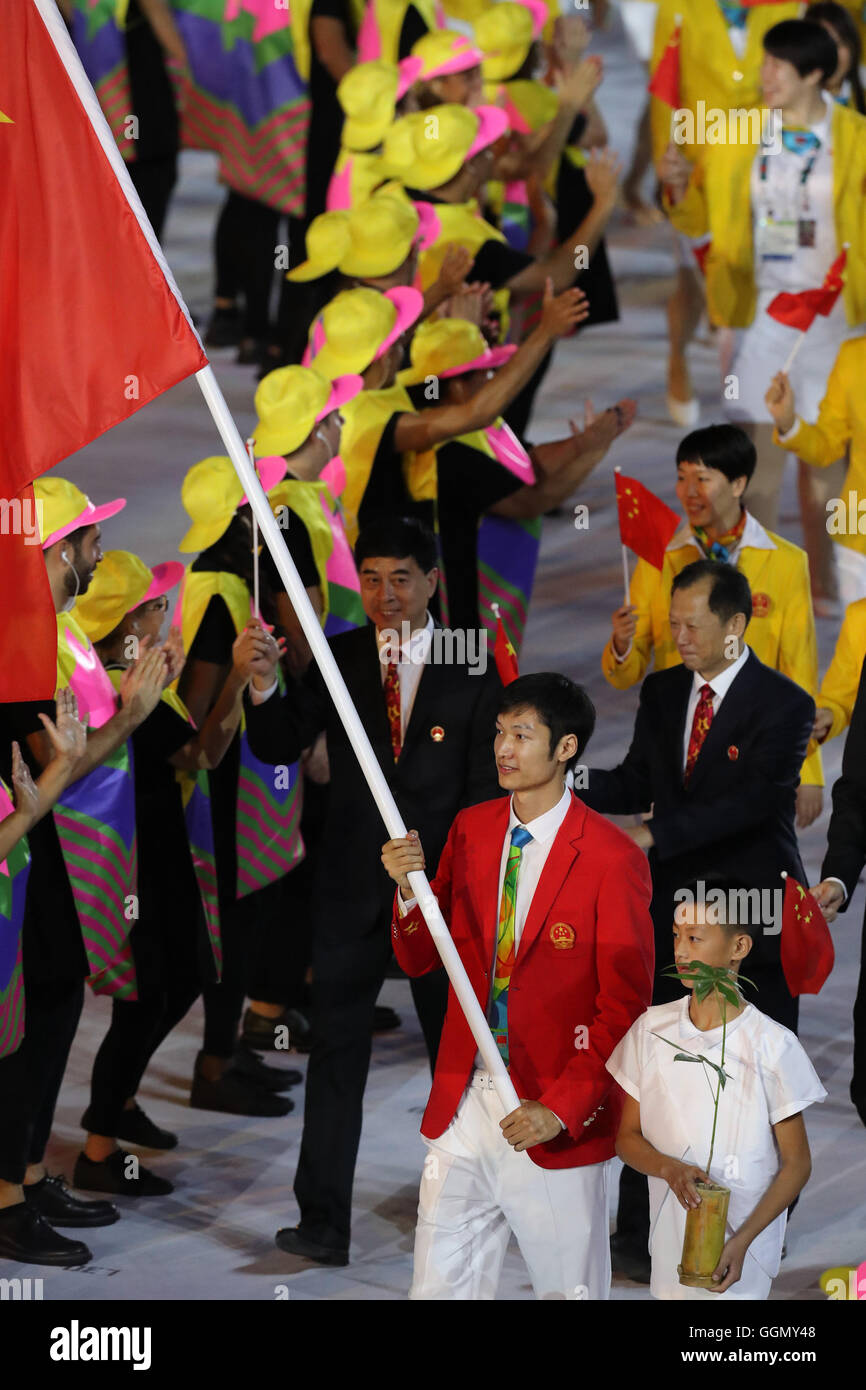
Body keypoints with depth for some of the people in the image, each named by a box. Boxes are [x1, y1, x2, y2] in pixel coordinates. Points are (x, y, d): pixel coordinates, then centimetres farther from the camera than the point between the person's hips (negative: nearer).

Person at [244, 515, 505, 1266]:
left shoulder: (474, 669, -2)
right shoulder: (337, 659, 2)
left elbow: (486, 786, -2)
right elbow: (279, 747, -5)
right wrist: (264, 688, -24)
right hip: (354, 886, 1)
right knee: (336, 1048, -2)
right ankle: (324, 1222, -2)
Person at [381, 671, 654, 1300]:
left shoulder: (611, 857, -11)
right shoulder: (471, 829, 6)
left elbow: (625, 1007, -11)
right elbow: (420, 959, 10)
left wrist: (561, 1108, -18)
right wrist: (409, 888, -10)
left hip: (557, 1122, -5)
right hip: (464, 1102, 5)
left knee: (571, 1290, 7)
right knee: (438, 1288, 6)